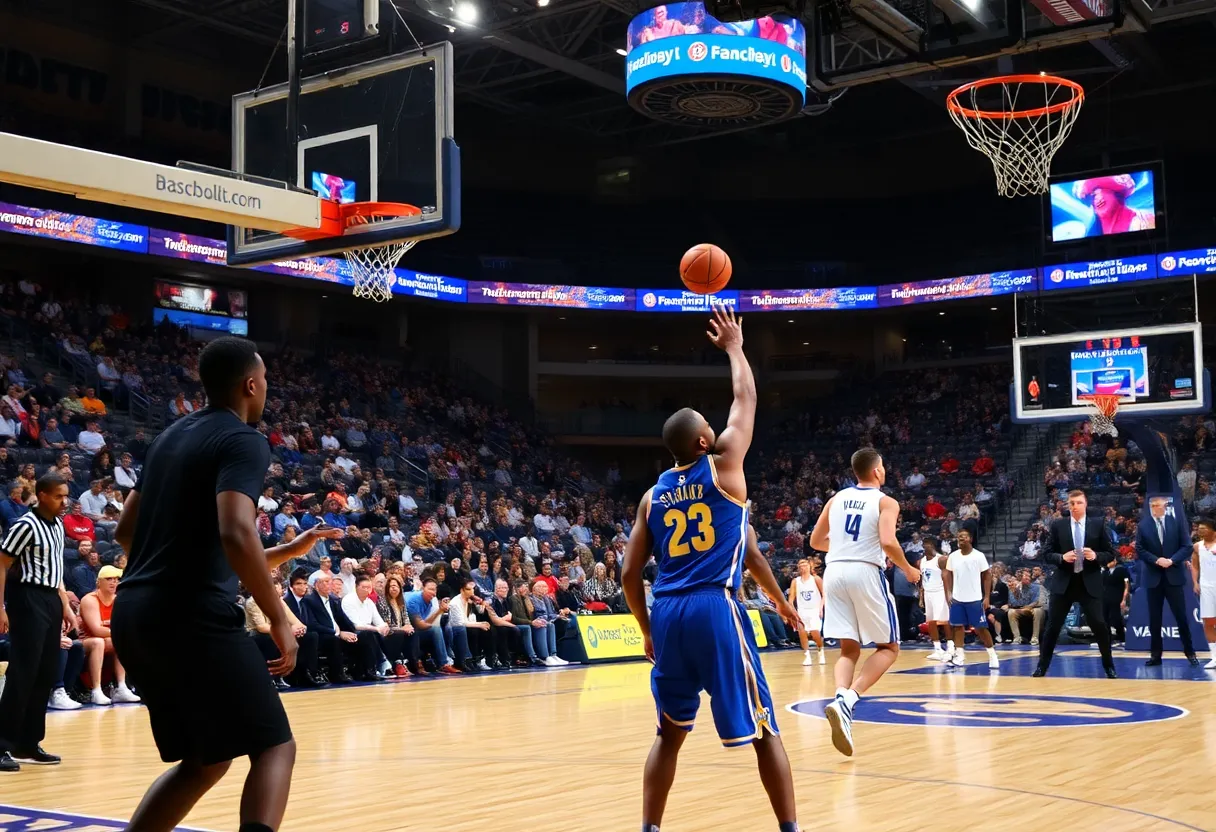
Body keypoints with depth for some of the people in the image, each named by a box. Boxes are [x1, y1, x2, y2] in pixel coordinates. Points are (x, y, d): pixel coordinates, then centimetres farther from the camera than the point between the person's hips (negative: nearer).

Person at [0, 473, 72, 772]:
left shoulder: (58, 525, 13)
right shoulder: (26, 525, -12)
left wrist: (65, 605, 19)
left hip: (50, 601, 9)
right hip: (28, 599, -8)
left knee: (46, 675, 9)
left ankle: (28, 744, 16)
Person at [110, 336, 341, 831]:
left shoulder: (171, 436, 19)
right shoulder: (244, 441, -7)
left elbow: (126, 531, 25)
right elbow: (236, 534, -24)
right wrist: (278, 619, -15)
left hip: (133, 613, 9)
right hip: (194, 616, -8)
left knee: (205, 760, 19)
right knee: (275, 748, -2)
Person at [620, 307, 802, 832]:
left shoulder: (652, 495, 13)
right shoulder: (723, 467, 1)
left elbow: (630, 575, 11)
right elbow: (746, 398, 13)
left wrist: (648, 630, 22)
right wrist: (734, 348, 28)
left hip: (667, 612, 5)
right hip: (716, 609, -5)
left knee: (670, 732, 17)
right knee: (763, 731, 3)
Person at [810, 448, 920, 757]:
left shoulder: (837, 498, 15)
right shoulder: (886, 502, 0)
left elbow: (816, 541, 19)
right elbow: (887, 542, -16)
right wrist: (908, 569, 1)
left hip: (834, 572, 5)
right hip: (865, 572, -5)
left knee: (849, 649, 11)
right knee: (889, 647, 8)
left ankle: (841, 698, -17)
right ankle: (847, 701, -14)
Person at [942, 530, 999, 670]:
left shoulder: (979, 556, -8)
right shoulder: (953, 556, 3)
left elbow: (987, 576, -3)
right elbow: (948, 575, 13)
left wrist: (986, 597, -6)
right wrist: (949, 593, 4)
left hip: (974, 599, -4)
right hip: (957, 598, 4)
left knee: (981, 628, -1)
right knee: (958, 626, 5)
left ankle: (992, 655, 10)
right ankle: (959, 656, 10)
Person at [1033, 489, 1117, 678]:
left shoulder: (1098, 524, 2)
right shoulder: (1057, 525, 2)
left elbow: (1109, 553, 5)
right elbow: (1047, 553, 3)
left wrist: (1095, 556, -16)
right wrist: (1062, 557, -16)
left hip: (1090, 583, 0)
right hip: (1063, 582, 0)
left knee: (1099, 625, -4)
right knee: (1052, 626, 3)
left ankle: (1109, 667, 12)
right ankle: (1042, 667, 12)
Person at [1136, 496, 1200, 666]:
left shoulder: (1177, 523, 3)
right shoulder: (1143, 527, 3)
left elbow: (1187, 547, 0)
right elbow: (1139, 550, -1)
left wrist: (1172, 560, -14)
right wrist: (1156, 560, -15)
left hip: (1173, 576, -1)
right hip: (1153, 577, 1)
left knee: (1181, 616, 2)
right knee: (1154, 618, 3)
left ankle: (1190, 651, 14)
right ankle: (1156, 654, 9)